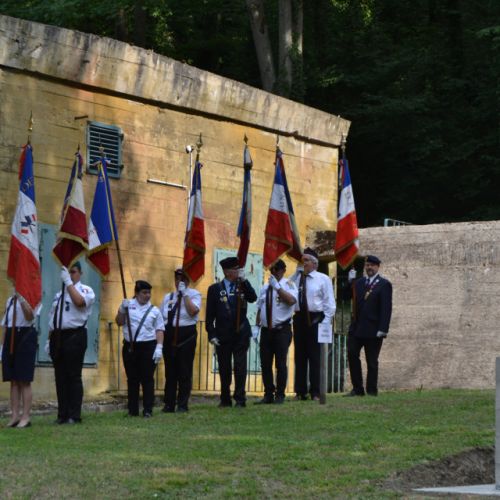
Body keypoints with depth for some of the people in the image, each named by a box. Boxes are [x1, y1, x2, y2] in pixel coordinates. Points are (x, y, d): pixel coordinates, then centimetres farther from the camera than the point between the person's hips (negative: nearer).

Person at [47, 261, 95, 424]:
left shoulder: (85, 290, 2)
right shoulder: (59, 294, 22)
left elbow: (79, 301, -22)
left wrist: (68, 281, -19)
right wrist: (49, 339, 14)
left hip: (74, 336, -6)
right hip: (58, 336, 6)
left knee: (73, 376, -5)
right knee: (60, 376, 7)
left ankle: (74, 415, -2)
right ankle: (62, 415, 11)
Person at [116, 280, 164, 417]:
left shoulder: (154, 310, 7)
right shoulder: (128, 305, 7)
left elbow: (159, 330, 5)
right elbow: (119, 322, 5)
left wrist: (159, 347, -5)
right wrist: (122, 310, -11)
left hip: (148, 346, -1)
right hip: (130, 346, 1)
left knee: (147, 379, -2)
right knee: (132, 379, 6)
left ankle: (148, 410, 3)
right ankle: (132, 410, 13)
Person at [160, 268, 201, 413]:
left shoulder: (194, 294, 2)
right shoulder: (168, 297, 17)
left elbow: (193, 311, -16)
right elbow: (160, 316, 17)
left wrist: (184, 294, -14)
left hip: (186, 335, -4)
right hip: (169, 335, 4)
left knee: (184, 371, -1)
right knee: (170, 371, 7)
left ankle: (182, 405, 4)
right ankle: (169, 405, 12)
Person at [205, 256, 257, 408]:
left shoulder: (242, 286, 8)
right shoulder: (215, 289, 3)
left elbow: (253, 298, -11)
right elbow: (210, 314, 1)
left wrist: (244, 280, -16)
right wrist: (211, 335, -5)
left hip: (241, 334, 1)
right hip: (223, 335, -1)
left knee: (240, 367, -3)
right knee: (224, 368, 7)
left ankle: (240, 399, 3)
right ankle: (225, 399, 17)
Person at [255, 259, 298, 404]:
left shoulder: (288, 284, -3)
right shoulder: (265, 287, 15)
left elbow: (291, 300, -23)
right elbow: (259, 309, 17)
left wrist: (277, 286, -22)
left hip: (282, 330, -6)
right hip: (266, 330, 6)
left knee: (280, 363, -1)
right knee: (265, 364, 6)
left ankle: (280, 395, 7)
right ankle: (268, 395, 13)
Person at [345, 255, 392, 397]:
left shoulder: (384, 285, -3)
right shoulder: (359, 283, 13)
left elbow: (386, 308, -9)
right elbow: (355, 304, 11)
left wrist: (382, 329, -16)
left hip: (373, 330, -5)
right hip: (357, 328, 5)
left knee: (371, 361, 2)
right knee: (352, 355, 0)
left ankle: (371, 390, 10)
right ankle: (357, 389, 8)